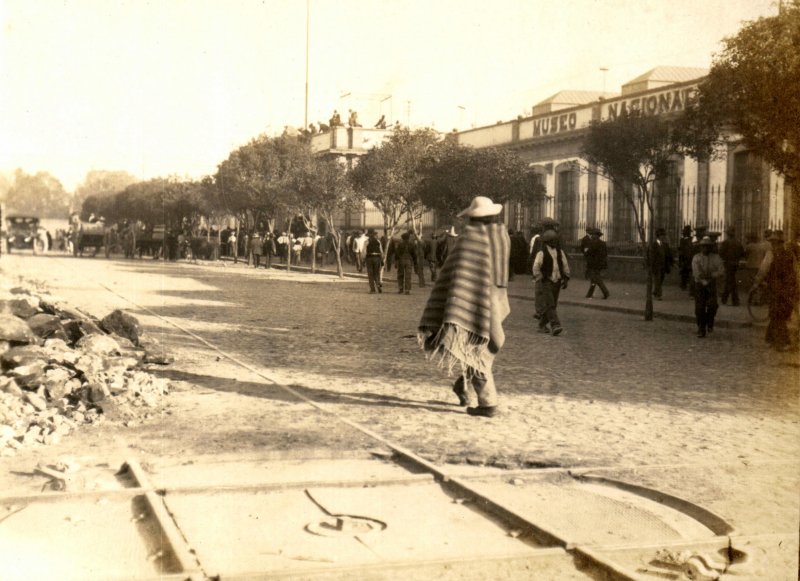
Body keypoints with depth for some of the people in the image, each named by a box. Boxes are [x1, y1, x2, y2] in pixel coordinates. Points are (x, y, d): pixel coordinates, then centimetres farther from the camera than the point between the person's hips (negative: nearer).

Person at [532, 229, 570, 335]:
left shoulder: (560, 252, 9)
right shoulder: (542, 253, -9)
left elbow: (565, 266, 15)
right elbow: (536, 267, -14)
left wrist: (566, 279, 9)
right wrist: (540, 280, -16)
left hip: (556, 283, 6)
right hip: (545, 283, -6)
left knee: (552, 305, 9)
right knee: (548, 304, -13)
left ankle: (542, 325, 22)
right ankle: (555, 326, -18)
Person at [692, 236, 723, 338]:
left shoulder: (716, 258, 3)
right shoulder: (696, 258, 1)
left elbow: (720, 272, -4)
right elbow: (696, 273, -9)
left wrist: (710, 276, -19)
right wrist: (704, 281, -18)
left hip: (711, 284, 0)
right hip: (699, 284, 0)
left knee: (712, 304, -16)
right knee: (699, 307, -4)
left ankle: (710, 323, 10)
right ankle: (701, 330, 5)